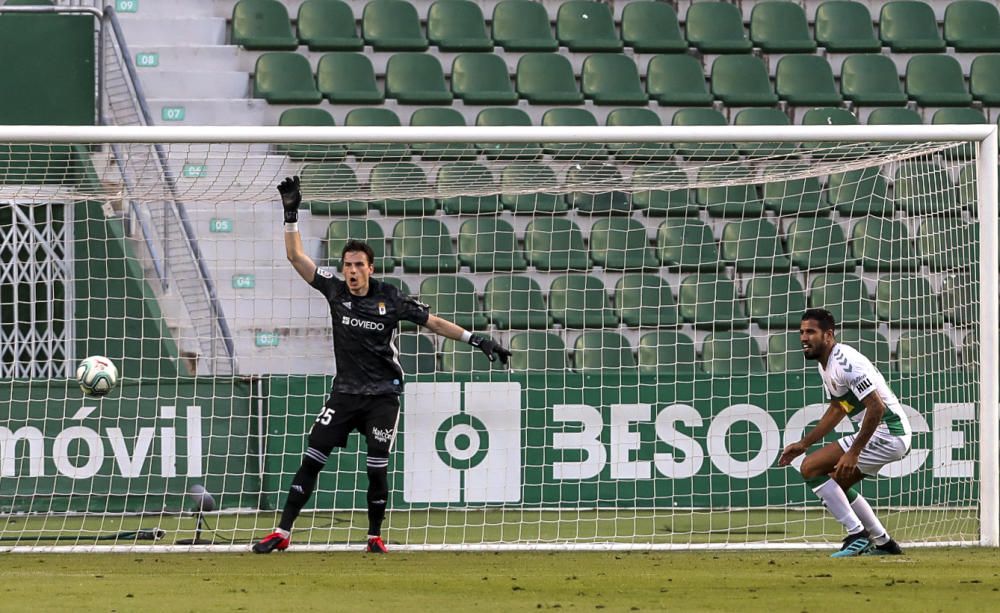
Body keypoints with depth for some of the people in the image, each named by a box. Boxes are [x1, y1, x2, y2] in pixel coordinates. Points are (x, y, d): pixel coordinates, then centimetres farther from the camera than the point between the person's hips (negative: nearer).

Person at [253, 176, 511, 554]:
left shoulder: (390, 299, -7)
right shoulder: (335, 290, -2)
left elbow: (433, 322, -2)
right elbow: (295, 257, -2)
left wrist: (477, 340, -6)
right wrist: (291, 215, -11)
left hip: (382, 395, -2)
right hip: (345, 392, 2)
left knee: (377, 468, -4)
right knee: (312, 459, -5)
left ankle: (375, 536, 14)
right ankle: (282, 533, -4)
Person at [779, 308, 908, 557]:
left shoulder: (845, 363, -20)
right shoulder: (826, 364, 12)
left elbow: (877, 408, -26)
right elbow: (837, 410, 27)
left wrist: (853, 453, -26)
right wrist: (804, 444, 24)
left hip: (886, 433, -10)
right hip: (890, 436, 10)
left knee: (810, 468, -12)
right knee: (837, 483, 23)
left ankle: (857, 536, -12)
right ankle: (883, 543, 26)